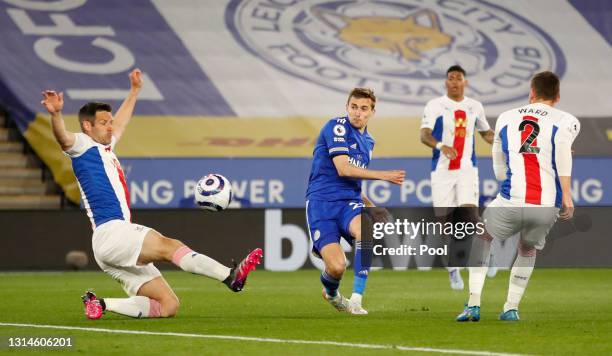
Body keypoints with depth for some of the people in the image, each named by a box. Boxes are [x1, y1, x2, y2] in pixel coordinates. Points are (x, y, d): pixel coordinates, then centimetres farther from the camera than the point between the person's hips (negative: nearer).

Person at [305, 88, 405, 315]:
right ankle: (330, 292, 19)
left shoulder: (367, 141, 21)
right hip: (321, 202, -5)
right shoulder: (337, 126, -3)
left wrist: (372, 207, 22)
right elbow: (343, 169, -14)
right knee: (337, 267, -20)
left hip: (349, 202, 5)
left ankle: (356, 299, -27)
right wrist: (382, 175, -13)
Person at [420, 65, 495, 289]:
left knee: (470, 211, -19)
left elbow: (486, 133, 26)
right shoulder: (435, 106, -2)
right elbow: (424, 135, -13)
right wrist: (441, 146, -32)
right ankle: (452, 271, 13)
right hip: (442, 169, -1)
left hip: (467, 168, 1)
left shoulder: (475, 107, 10)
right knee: (444, 219, -1)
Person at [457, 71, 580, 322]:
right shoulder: (566, 120, 10)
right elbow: (562, 143, -14)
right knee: (527, 250, 31)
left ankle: (473, 305, 19)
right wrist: (566, 195, -15)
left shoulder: (506, 119, 20)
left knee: (481, 236, 30)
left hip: (511, 202, 0)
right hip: (547, 207, 0)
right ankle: (511, 308, 27)